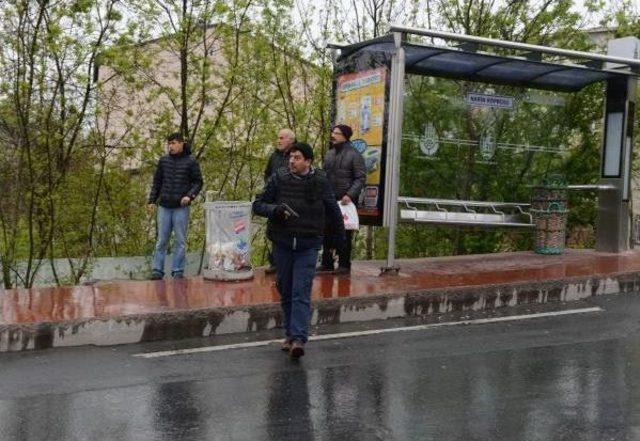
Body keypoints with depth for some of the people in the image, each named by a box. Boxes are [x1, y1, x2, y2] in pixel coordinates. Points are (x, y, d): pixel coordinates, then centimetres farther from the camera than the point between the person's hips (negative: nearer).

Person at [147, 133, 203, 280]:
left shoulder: (191, 162, 0)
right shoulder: (163, 160, 7)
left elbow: (198, 182, 2)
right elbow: (157, 182, 13)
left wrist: (190, 195, -13)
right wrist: (152, 200, 7)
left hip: (181, 208, -2)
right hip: (164, 207, 2)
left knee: (180, 241, 2)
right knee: (161, 240, 4)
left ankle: (178, 271, 9)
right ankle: (157, 270, 9)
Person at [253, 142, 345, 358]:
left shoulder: (320, 182, -1)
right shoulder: (278, 178, -2)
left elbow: (333, 211, 10)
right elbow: (258, 205, 0)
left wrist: (340, 237, 13)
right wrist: (275, 209, -20)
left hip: (308, 246, -2)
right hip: (282, 244, 2)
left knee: (301, 293, -9)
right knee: (286, 292, 12)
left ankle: (299, 339, -11)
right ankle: (289, 334, 25)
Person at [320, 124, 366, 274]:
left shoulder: (354, 155, -6)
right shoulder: (329, 154, 13)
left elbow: (361, 178, -10)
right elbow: (323, 174, 18)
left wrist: (350, 195, -21)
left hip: (345, 201, -6)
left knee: (344, 234, 1)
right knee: (327, 232, 10)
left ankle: (344, 264, 11)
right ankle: (327, 263, 21)